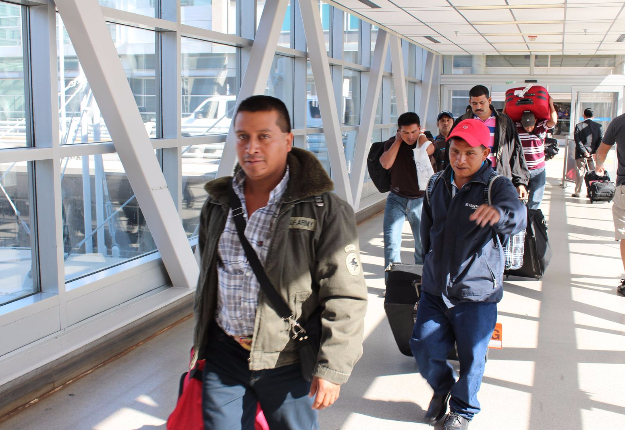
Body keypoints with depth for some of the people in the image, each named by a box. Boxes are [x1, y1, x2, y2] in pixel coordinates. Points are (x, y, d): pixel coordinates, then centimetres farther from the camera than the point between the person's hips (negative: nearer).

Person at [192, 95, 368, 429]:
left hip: (287, 362, -4)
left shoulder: (324, 210, -12)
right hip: (223, 355, 4)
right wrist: (200, 339, 23)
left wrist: (332, 368, -15)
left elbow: (345, 297, -13)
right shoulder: (218, 205, 7)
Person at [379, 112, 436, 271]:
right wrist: (398, 140, -12)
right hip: (396, 198, 0)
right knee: (391, 241, -9)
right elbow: (386, 164, -19)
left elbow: (427, 150, -28)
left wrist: (420, 134, -10)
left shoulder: (426, 140, -3)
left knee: (423, 242, 7)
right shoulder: (392, 143, -1)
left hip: (420, 199, 0)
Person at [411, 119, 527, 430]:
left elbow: (518, 215, -34)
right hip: (434, 288, 4)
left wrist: (499, 212, -56)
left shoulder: (497, 186, -11)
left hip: (477, 293, -4)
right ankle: (442, 388, 38)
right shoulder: (437, 185, 5)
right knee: (423, 346, 6)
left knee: (471, 358, 6)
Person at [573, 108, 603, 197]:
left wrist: (584, 151, -12)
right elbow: (601, 140, -5)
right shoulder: (598, 126, 0)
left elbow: (577, 140, -11)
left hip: (581, 154, -1)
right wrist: (596, 152, -6)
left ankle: (577, 192, 7)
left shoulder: (579, 126, -4)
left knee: (580, 173, 5)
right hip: (594, 153, 1)